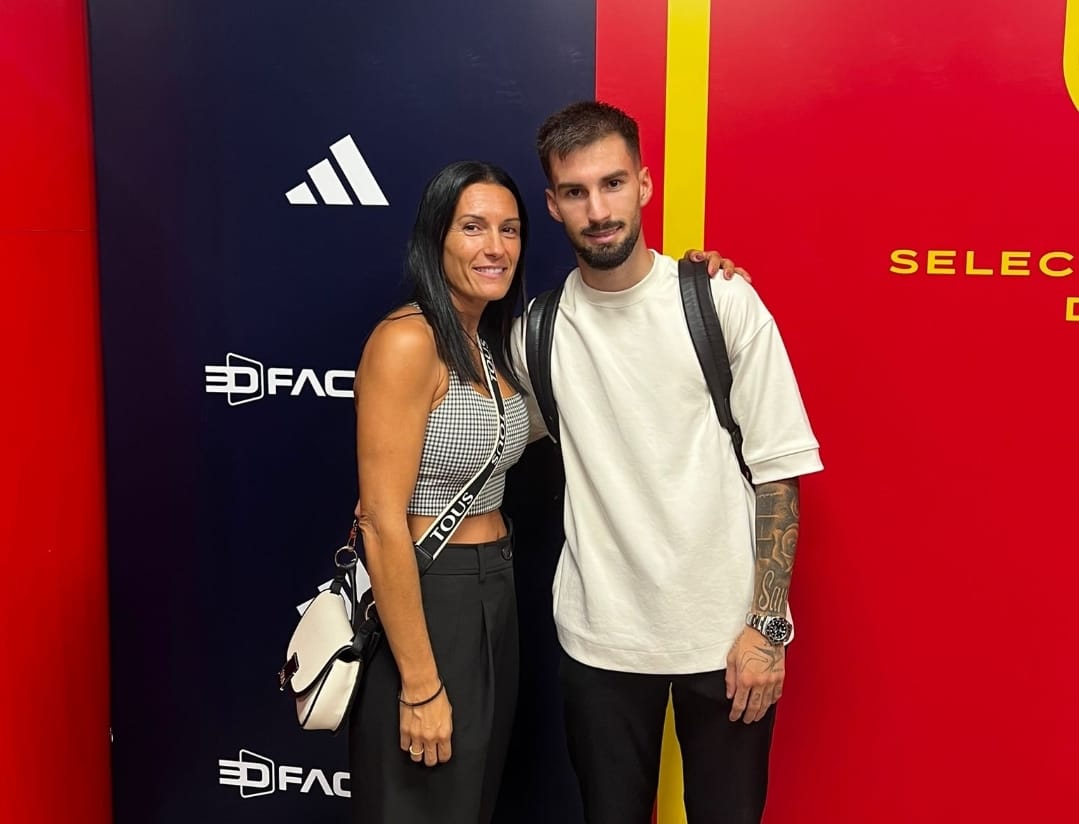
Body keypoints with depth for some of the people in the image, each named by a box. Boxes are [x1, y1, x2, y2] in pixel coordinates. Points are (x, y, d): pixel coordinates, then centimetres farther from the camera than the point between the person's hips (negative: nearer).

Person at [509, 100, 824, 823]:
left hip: (725, 629, -1)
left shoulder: (724, 302, -8)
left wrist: (767, 625, -9)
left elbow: (777, 469, -6)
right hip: (600, 635, 2)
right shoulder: (538, 331, -1)